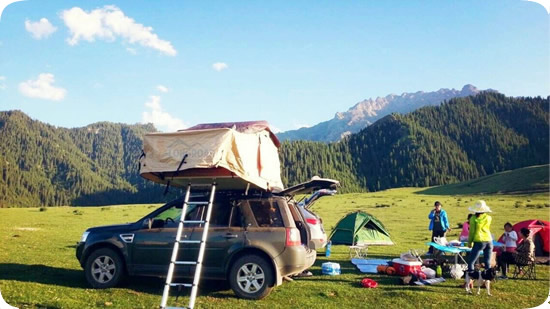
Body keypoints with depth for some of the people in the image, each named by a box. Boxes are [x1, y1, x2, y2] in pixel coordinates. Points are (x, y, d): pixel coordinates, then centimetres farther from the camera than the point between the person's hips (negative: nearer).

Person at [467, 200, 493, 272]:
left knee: (471, 262, -1)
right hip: (489, 240, 5)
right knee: (487, 262, 11)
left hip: (479, 241, -5)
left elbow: (471, 231, -2)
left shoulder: (473, 218, -6)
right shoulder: (488, 218, 4)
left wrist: (469, 242, 8)